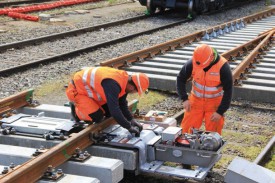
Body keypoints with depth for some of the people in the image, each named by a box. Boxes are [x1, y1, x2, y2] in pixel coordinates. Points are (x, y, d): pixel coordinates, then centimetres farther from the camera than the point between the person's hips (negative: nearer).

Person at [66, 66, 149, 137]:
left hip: (88, 87, 9)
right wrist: (129, 127, -33)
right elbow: (114, 110, -39)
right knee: (97, 117, -18)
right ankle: (77, 110, 6)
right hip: (76, 90, -9)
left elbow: (122, 104, 4)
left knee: (108, 112, 4)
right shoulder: (113, 84, -36)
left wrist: (132, 120, -5)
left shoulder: (124, 80, -7)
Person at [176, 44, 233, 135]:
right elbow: (180, 79, -2)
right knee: (187, 129, 2)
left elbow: (228, 91, -16)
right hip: (196, 101, 2)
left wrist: (220, 112, -17)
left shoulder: (223, 67, -23)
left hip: (214, 104, -2)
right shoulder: (193, 63, -16)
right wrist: (184, 99, -11)